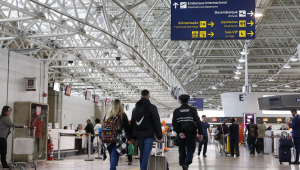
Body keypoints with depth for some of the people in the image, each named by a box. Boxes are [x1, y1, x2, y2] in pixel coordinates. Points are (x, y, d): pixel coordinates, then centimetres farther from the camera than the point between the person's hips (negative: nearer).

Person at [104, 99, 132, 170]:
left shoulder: (107, 116, 6)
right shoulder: (123, 115, -3)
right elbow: (127, 127, -2)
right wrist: (129, 138, 7)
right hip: (118, 140, -4)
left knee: (112, 158, 18)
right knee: (114, 157, -7)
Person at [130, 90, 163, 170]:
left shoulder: (135, 108, 13)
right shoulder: (152, 107, -6)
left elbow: (132, 123, 18)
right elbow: (157, 123, -9)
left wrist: (132, 136, 22)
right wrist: (159, 137, -6)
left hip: (139, 135, 6)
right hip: (149, 135, -5)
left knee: (142, 154, 16)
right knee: (146, 154, -9)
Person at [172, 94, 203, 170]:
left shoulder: (176, 111, 6)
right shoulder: (192, 110, 2)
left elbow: (174, 123, -6)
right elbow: (198, 122, -5)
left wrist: (179, 132, -10)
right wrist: (200, 133, -4)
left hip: (180, 134, 2)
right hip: (190, 133, -2)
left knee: (182, 150, 13)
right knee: (190, 149, 3)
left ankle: (182, 164, 13)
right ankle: (186, 163, -19)